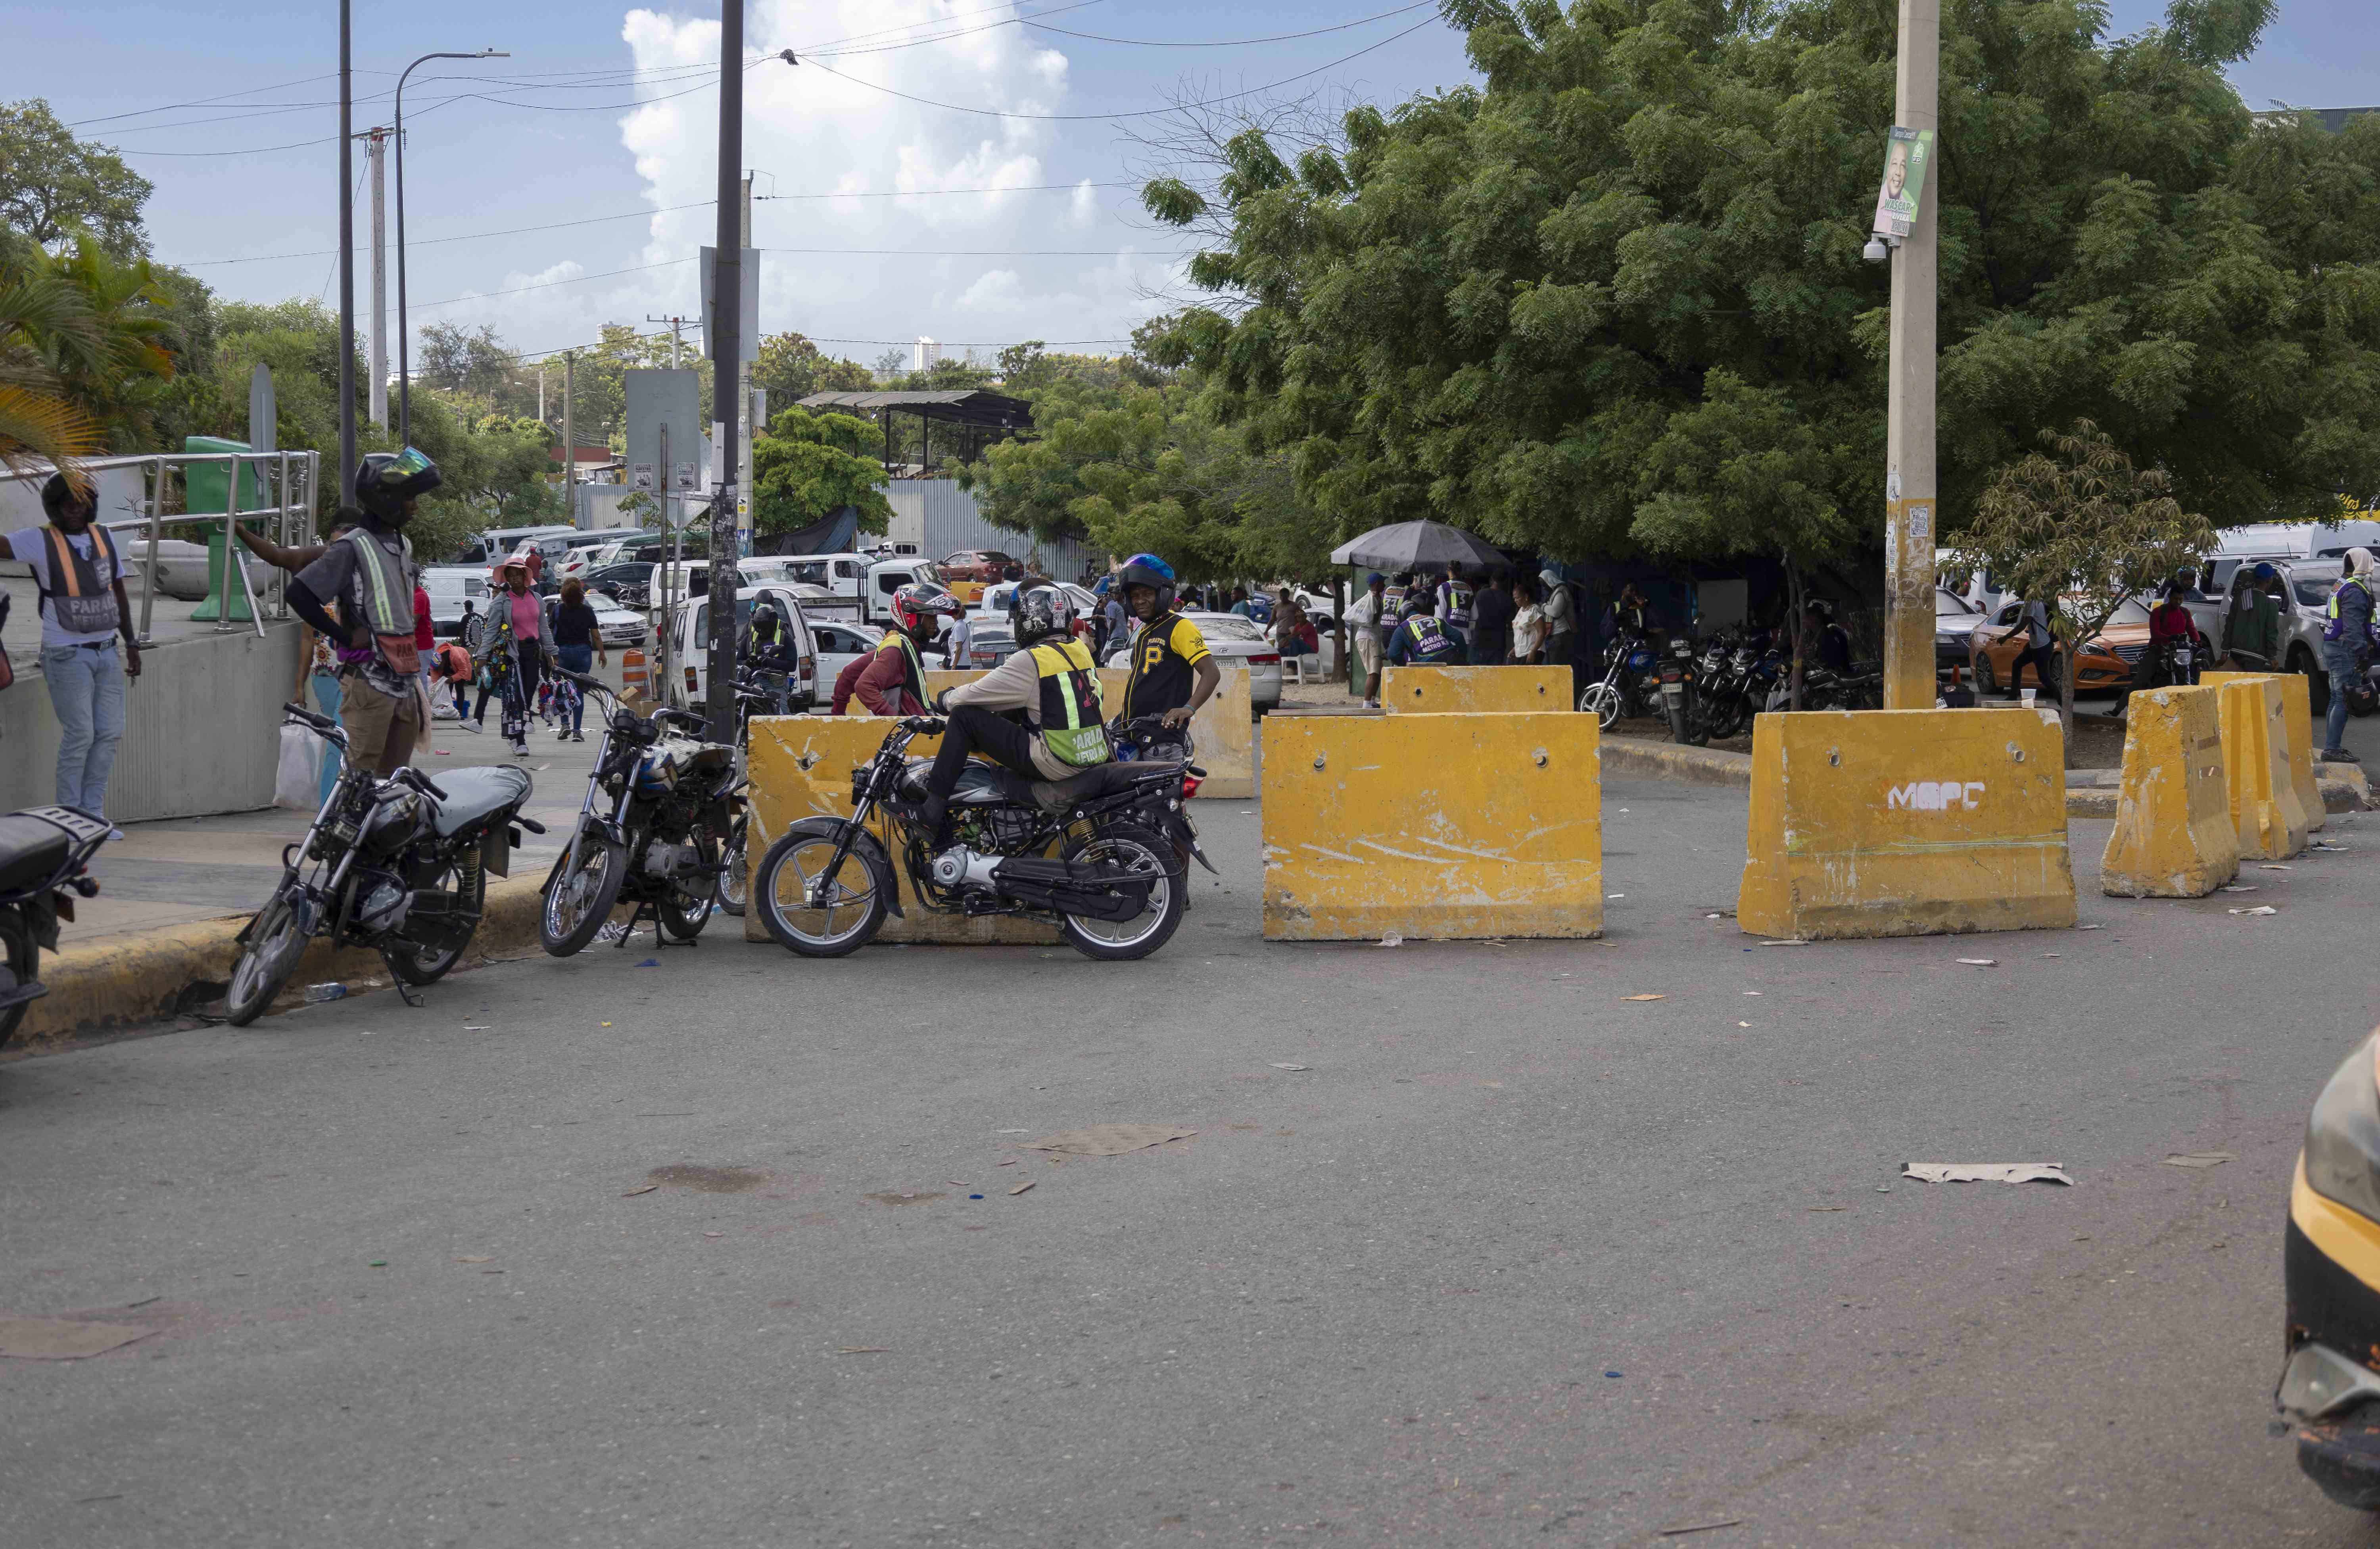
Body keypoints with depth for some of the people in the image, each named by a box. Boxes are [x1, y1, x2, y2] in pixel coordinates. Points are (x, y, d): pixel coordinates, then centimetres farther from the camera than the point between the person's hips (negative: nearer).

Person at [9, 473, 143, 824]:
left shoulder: (104, 539, 5)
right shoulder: (41, 541, -9)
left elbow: (119, 594, 12)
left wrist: (131, 644, 11)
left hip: (106, 653, 5)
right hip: (67, 656, -5)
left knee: (109, 734, 2)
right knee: (80, 735, -10)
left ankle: (92, 815, 10)